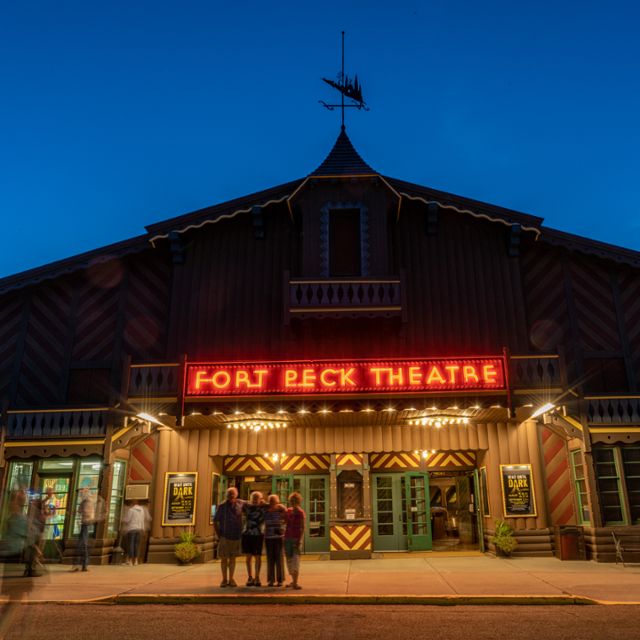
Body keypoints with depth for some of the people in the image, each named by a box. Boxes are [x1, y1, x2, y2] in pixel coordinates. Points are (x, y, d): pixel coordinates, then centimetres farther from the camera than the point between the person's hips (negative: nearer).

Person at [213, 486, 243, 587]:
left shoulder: (240, 504, -1)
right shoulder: (222, 506, -8)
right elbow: (215, 521, -2)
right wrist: (218, 535, -5)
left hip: (236, 537, 2)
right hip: (225, 537, -2)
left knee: (233, 558, 9)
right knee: (224, 558, 4)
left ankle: (231, 579, 18)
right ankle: (224, 579, 15)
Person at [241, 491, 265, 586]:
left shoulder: (263, 508, -1)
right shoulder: (247, 506, 4)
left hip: (258, 535, -2)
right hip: (247, 534, 2)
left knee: (258, 557, 1)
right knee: (248, 556, 7)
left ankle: (257, 577, 13)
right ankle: (250, 577, 19)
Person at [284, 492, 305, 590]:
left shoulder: (301, 513, -9)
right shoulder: (288, 510, 10)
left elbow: (302, 528, -13)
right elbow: (284, 521, 24)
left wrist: (299, 540, -19)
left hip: (296, 538, -7)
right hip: (287, 537, 7)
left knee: (295, 559, -11)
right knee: (289, 559, 12)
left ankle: (295, 583, -13)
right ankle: (293, 581, 24)